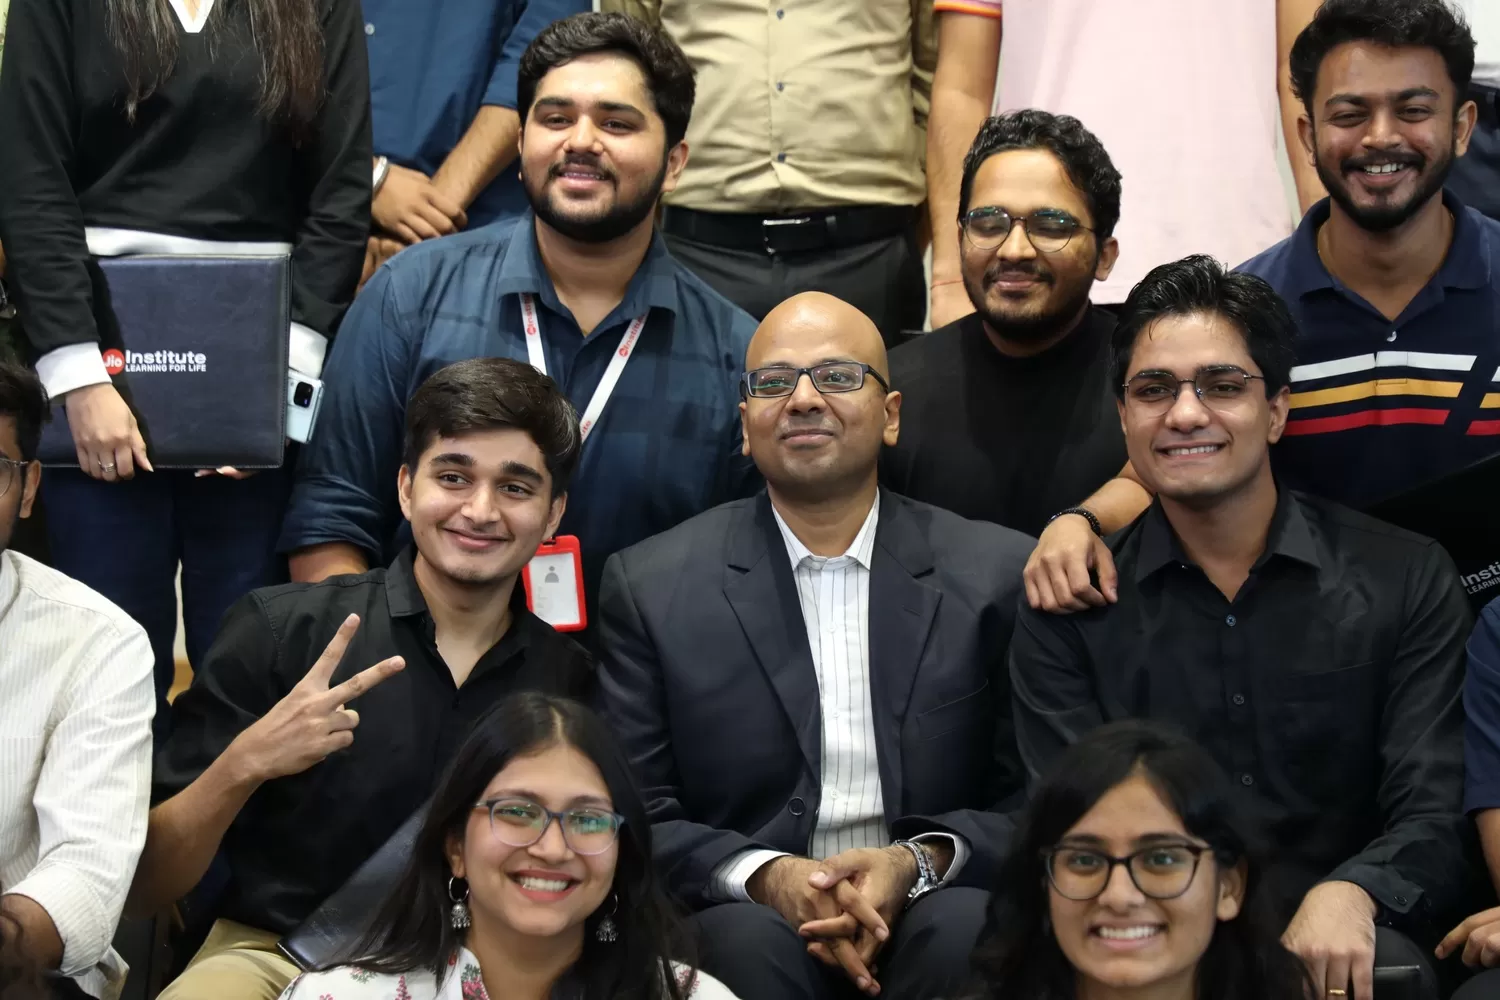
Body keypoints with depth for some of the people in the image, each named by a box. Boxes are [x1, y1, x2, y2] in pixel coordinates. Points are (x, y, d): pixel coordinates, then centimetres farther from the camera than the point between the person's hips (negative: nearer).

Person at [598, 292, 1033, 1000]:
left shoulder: (1002, 574, 6)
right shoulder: (651, 587, 6)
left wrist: (918, 863, -13)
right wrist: (766, 877, -14)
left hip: (932, 909, 2)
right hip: (747, 915, -1)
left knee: (967, 929, -32)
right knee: (747, 941, -35)